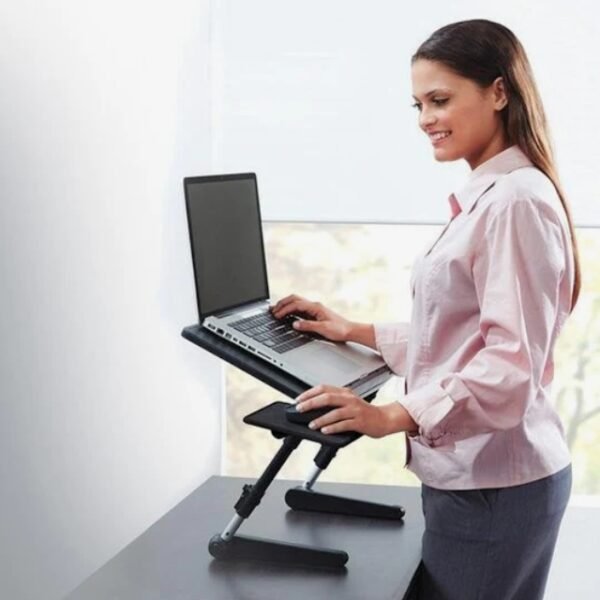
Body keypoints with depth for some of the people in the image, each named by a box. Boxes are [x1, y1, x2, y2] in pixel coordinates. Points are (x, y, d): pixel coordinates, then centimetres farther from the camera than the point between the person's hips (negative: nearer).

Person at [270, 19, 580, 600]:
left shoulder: (515, 200, -18)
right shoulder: (486, 198, 13)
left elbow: (513, 362, -24)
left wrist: (395, 416, -29)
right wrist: (357, 332, 14)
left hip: (490, 485, -9)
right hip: (482, 476, 9)